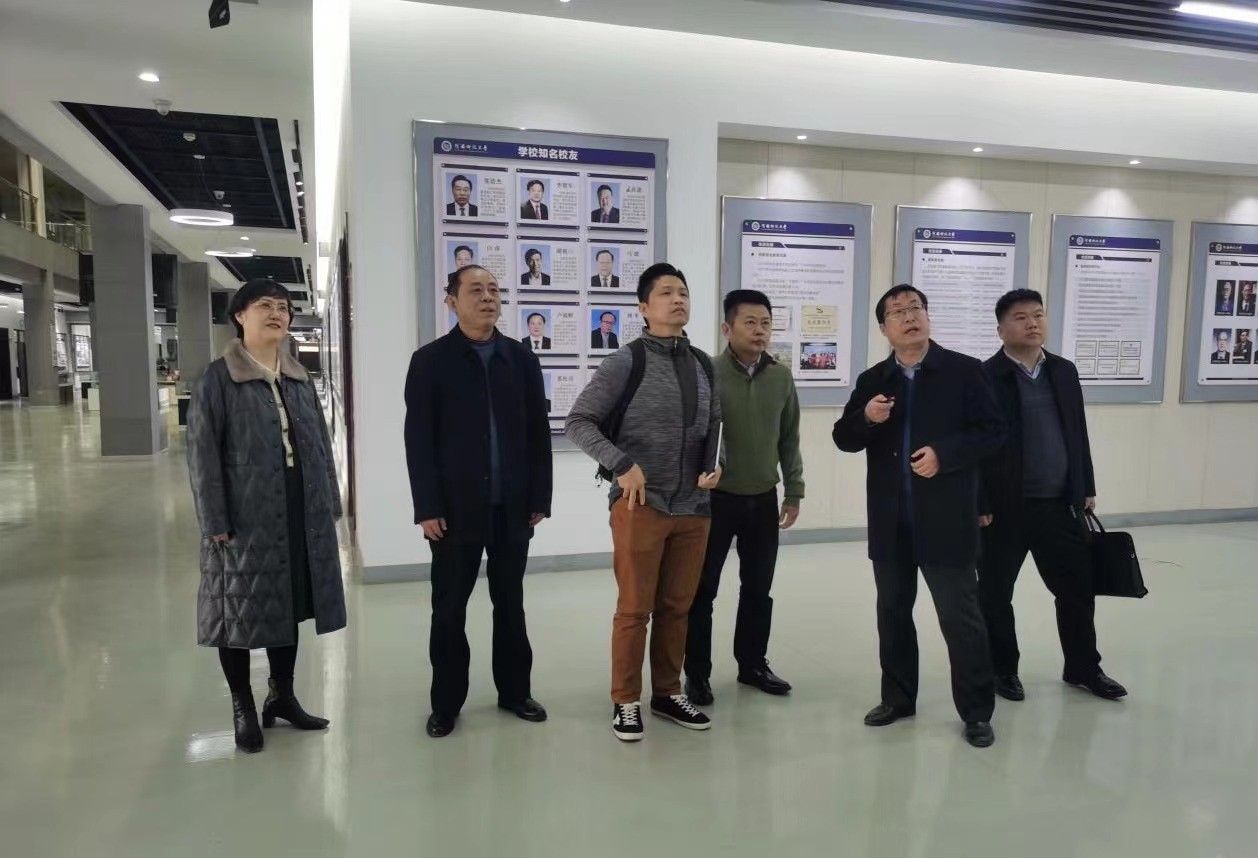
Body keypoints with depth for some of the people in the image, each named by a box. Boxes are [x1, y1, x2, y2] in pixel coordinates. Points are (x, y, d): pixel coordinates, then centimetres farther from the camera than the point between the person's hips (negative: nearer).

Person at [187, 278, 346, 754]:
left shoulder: (300, 378, 11)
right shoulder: (217, 379, -5)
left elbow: (320, 444, 12)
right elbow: (202, 454, -9)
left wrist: (329, 505, 8)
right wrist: (215, 522, -13)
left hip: (300, 511, 5)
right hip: (245, 513, -5)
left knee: (289, 604, 14)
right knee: (241, 607, 6)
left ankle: (281, 695, 30)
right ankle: (243, 708, 22)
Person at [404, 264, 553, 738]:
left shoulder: (521, 358, 6)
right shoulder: (430, 361, -1)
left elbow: (539, 432, 5)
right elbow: (418, 440, -5)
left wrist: (540, 498, 1)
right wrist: (428, 507, -10)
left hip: (513, 506, 2)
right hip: (455, 506, -2)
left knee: (510, 602, 13)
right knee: (449, 608, 7)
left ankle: (514, 691, 27)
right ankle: (446, 703, 21)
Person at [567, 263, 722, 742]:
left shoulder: (704, 365, 8)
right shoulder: (627, 362, -8)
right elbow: (578, 422, -10)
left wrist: (713, 465, -1)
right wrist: (622, 464, -22)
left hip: (694, 507, 5)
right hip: (640, 503, -5)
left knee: (677, 607, 14)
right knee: (635, 608, 3)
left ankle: (667, 693, 29)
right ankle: (626, 702, 18)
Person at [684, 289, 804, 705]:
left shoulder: (781, 377, 3)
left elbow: (789, 440, 10)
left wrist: (793, 492, 9)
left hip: (764, 500, 4)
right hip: (716, 498, -4)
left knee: (758, 590, 14)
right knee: (702, 590, 4)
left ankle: (752, 663, 31)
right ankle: (697, 673, 18)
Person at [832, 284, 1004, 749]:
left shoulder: (964, 371, -2)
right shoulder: (871, 380, 8)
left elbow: (993, 431, -5)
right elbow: (844, 438, 7)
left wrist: (944, 454, -18)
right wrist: (866, 418, -14)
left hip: (946, 520, -4)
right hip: (890, 522, 4)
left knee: (961, 616, 3)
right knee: (893, 612, 14)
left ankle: (976, 711, 18)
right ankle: (898, 697, 30)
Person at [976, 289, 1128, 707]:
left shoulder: (1064, 371, 9)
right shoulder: (984, 378, -10)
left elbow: (1078, 433, 14)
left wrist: (1086, 488, 11)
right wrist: (980, 505, -14)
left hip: (1059, 504, 5)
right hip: (1005, 507, -5)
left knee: (1078, 587, 13)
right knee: (995, 594, 7)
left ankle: (1083, 668, 31)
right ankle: (1003, 670, 25)